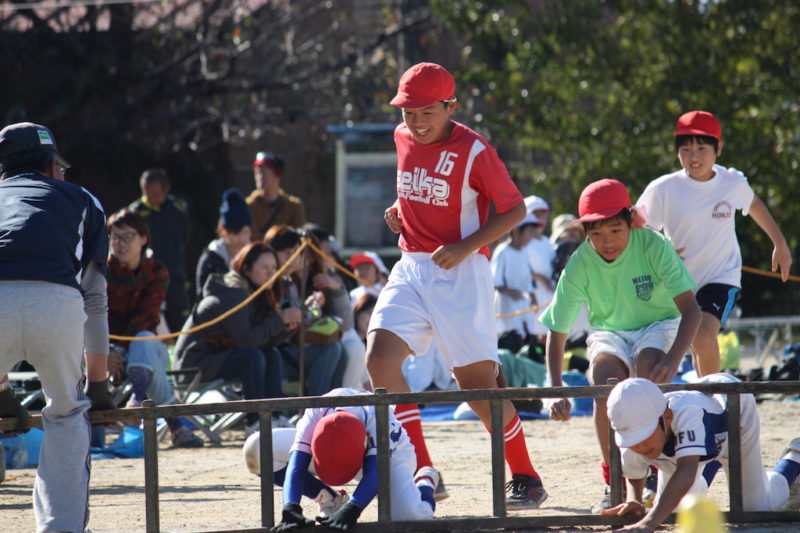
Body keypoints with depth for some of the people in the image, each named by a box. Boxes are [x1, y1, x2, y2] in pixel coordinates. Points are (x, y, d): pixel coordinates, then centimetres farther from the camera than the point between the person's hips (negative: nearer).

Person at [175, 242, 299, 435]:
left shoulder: (256, 295, 11)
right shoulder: (233, 295, -19)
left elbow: (266, 340, 4)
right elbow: (245, 340, -26)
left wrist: (285, 326, -14)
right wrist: (279, 320, -23)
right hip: (195, 361, -10)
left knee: (272, 356, -2)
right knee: (252, 357, -27)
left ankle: (274, 418, -11)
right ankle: (254, 423, -25)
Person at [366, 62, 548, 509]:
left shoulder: (473, 150, -12)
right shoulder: (404, 138, 8)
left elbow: (515, 209, -8)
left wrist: (465, 247, -17)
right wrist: (398, 212, 7)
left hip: (460, 272, -6)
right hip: (411, 269, 6)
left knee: (477, 383, -4)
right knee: (380, 358, -13)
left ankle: (526, 480, 13)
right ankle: (423, 475, -7)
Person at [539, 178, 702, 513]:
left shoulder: (653, 246, -24)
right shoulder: (580, 265, -18)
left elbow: (690, 308, -28)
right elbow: (556, 333, -14)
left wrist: (672, 360, -46)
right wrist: (556, 392, -29)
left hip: (658, 326, -2)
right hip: (609, 332, 2)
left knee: (647, 365, -35)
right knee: (604, 378, -30)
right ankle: (613, 485, -16)